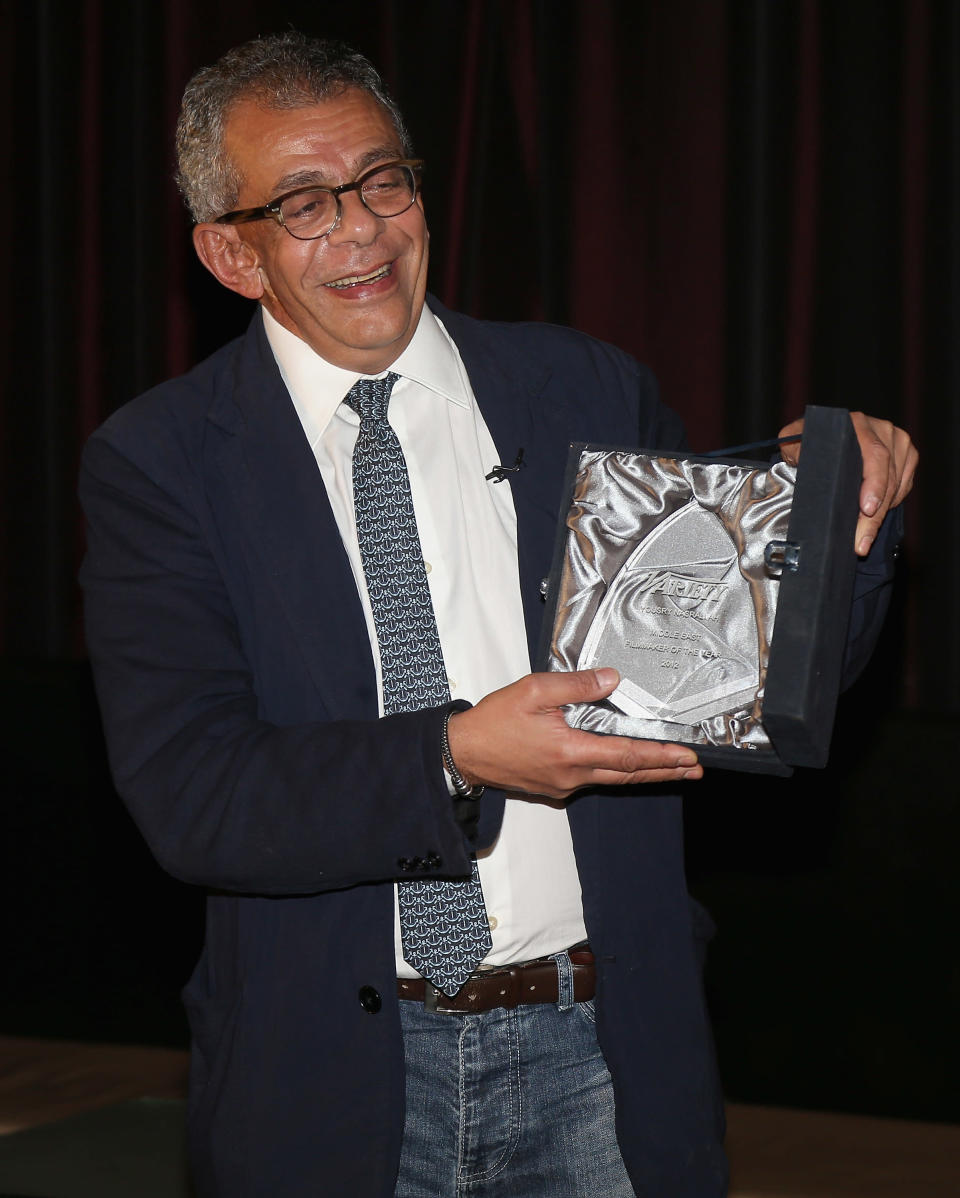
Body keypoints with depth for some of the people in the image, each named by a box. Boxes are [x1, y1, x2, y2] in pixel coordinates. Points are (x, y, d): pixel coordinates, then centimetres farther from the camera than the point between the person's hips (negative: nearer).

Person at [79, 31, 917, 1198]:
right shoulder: (156, 463, -4)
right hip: (334, 1083, -2)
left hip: (601, 1057, 2)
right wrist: (457, 758, -27)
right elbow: (189, 796, -15)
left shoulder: (591, 394, 3)